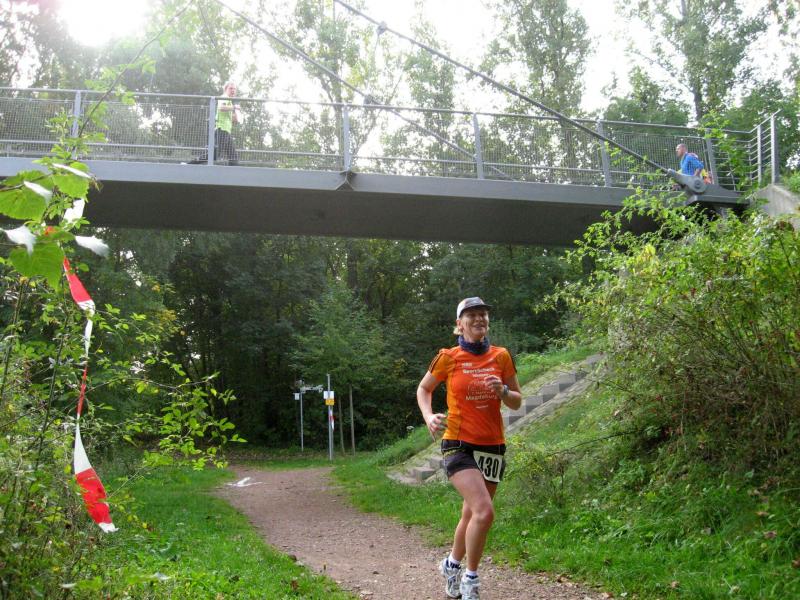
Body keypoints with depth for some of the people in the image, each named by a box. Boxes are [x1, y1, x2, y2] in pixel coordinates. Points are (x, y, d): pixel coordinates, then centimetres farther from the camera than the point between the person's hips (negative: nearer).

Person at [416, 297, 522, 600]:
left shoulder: (501, 356, 2)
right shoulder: (448, 357, -5)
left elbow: (517, 402, 10)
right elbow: (424, 388, 10)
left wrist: (502, 392, -12)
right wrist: (428, 417, -8)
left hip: (493, 447, 4)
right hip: (459, 445, -4)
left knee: (471, 515, 15)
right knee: (484, 512, -21)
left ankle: (452, 564, 42)